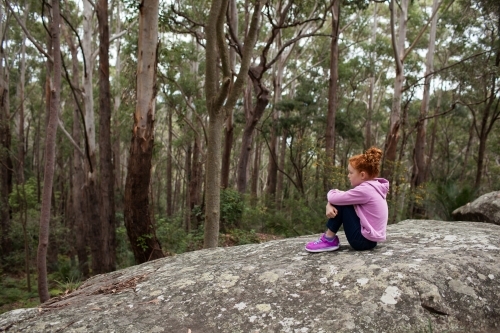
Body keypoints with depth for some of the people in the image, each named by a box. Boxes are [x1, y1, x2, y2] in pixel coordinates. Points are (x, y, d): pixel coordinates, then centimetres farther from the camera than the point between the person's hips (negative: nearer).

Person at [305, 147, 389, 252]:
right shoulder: (373, 187, 8)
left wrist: (332, 193, 3)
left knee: (340, 203, -8)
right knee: (341, 200, 11)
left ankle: (329, 240, 2)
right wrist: (329, 205, -12)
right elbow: (339, 199, 8)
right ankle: (330, 238, 11)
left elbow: (334, 198, -20)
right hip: (369, 238, 10)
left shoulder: (364, 190, -22)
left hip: (363, 240, -10)